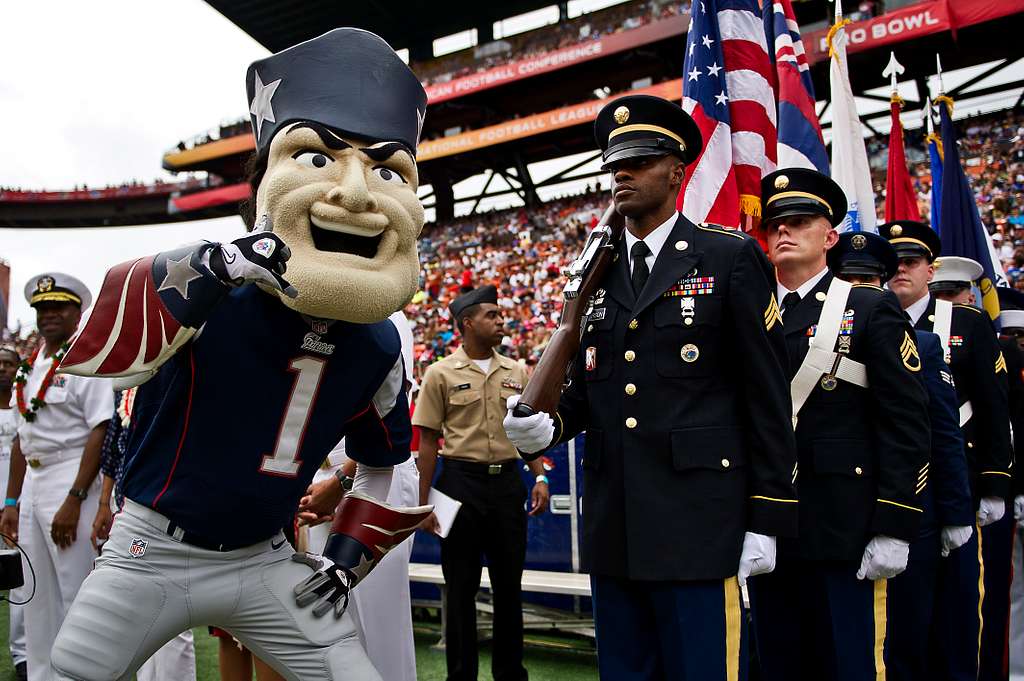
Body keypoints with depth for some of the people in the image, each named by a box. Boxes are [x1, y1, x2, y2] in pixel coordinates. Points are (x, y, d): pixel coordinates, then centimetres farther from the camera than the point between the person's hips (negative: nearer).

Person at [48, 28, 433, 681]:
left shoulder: (376, 349, -6)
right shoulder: (210, 292, -22)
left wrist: (345, 560, 5)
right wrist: (221, 264, -49)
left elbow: (385, 460, 11)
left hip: (264, 563, 3)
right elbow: (84, 349, -40)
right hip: (151, 553, -3)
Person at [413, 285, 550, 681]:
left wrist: (539, 477, 2)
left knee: (509, 584, 11)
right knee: (461, 586, 5)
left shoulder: (516, 372, 10)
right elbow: (428, 443, -2)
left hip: (508, 481, 4)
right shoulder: (441, 374, -2)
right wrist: (424, 504, -5)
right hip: (461, 482, -4)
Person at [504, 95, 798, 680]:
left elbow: (766, 396, -4)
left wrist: (766, 520, -7)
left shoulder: (730, 259, -2)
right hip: (613, 523, 5)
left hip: (698, 521, -5)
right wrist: (547, 426, -5)